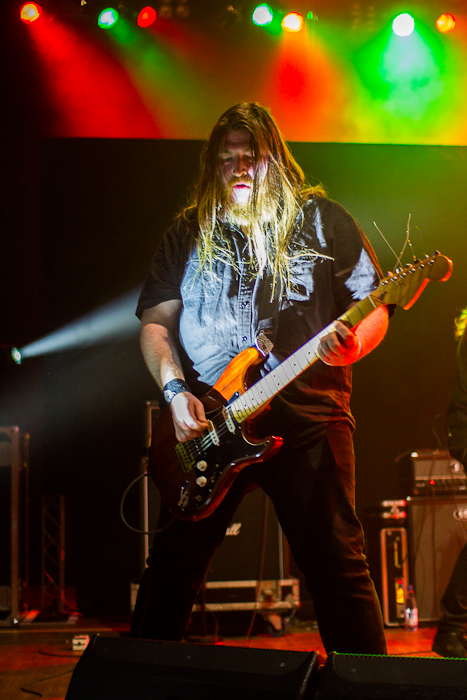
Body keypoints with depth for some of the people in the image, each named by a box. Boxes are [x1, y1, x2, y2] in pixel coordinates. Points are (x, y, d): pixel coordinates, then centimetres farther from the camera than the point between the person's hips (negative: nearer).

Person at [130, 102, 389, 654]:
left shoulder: (321, 220, 6)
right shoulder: (190, 233, 12)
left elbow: (374, 308, 5)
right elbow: (154, 320, 12)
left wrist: (352, 344, -18)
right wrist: (175, 390, -5)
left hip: (308, 419, -2)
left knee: (337, 565, -2)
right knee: (173, 564, 6)